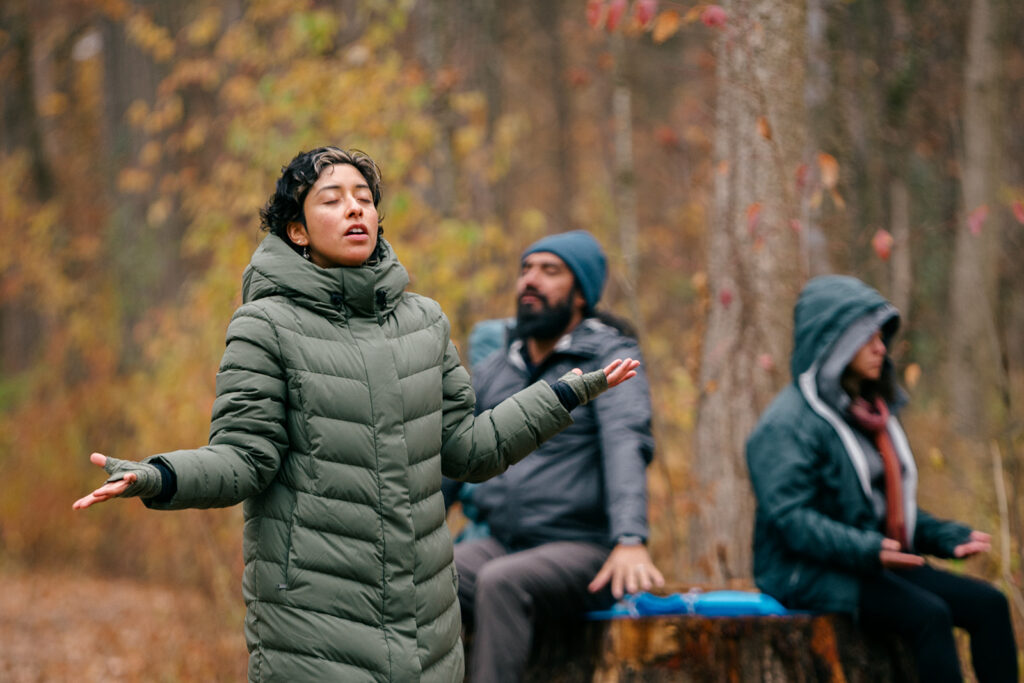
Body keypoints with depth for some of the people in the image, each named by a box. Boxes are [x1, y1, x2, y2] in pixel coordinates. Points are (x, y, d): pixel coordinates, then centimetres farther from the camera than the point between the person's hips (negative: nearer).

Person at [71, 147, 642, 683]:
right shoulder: (267, 327, -4)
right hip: (312, 606, -5)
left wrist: (565, 395, 17)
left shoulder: (424, 322, 12)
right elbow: (243, 458, -8)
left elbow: (465, 449, 15)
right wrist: (156, 479, -26)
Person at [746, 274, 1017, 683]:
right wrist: (868, 550, -32)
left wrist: (950, 537, 9)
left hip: (879, 563, 9)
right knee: (928, 615, -31)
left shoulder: (871, 411, 18)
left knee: (989, 604, -12)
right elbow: (790, 518, -20)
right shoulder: (788, 423, -11)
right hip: (810, 573, -9)